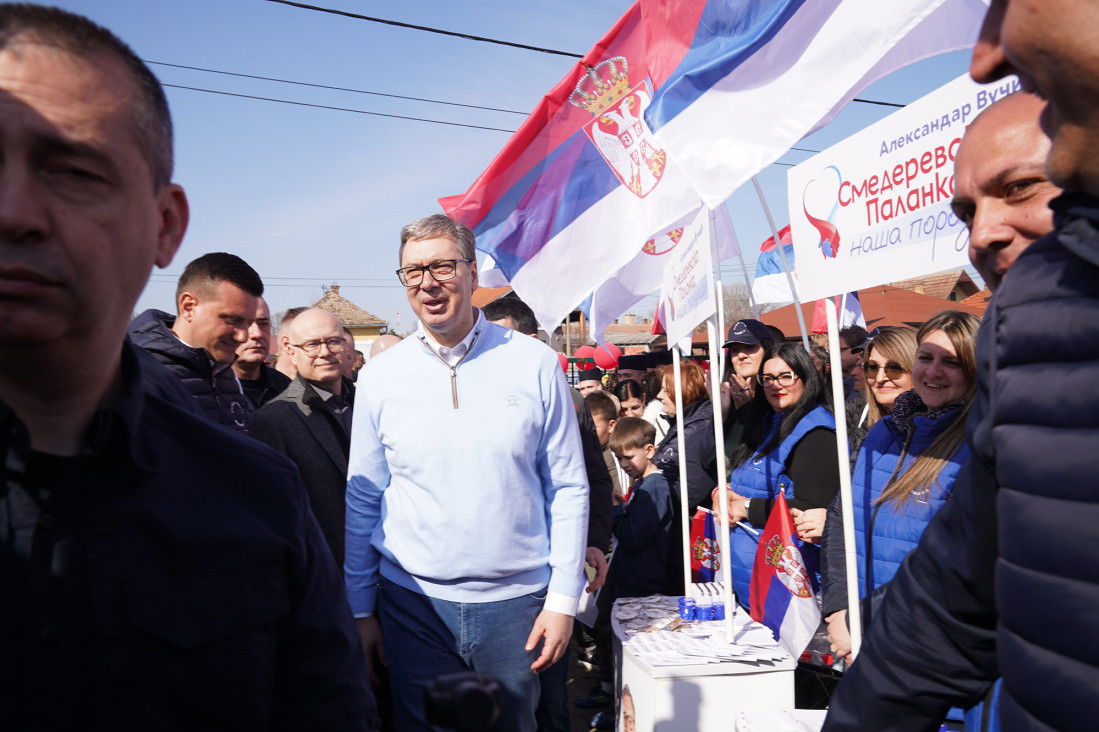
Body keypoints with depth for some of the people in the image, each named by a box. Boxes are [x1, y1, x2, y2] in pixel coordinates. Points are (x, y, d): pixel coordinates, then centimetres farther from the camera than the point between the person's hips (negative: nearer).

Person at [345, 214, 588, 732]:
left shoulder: (534, 364, -5)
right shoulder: (379, 377, -1)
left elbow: (568, 489, -2)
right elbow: (362, 500, 5)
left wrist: (563, 599, -4)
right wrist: (360, 609, 6)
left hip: (514, 601, 0)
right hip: (412, 600, 1)